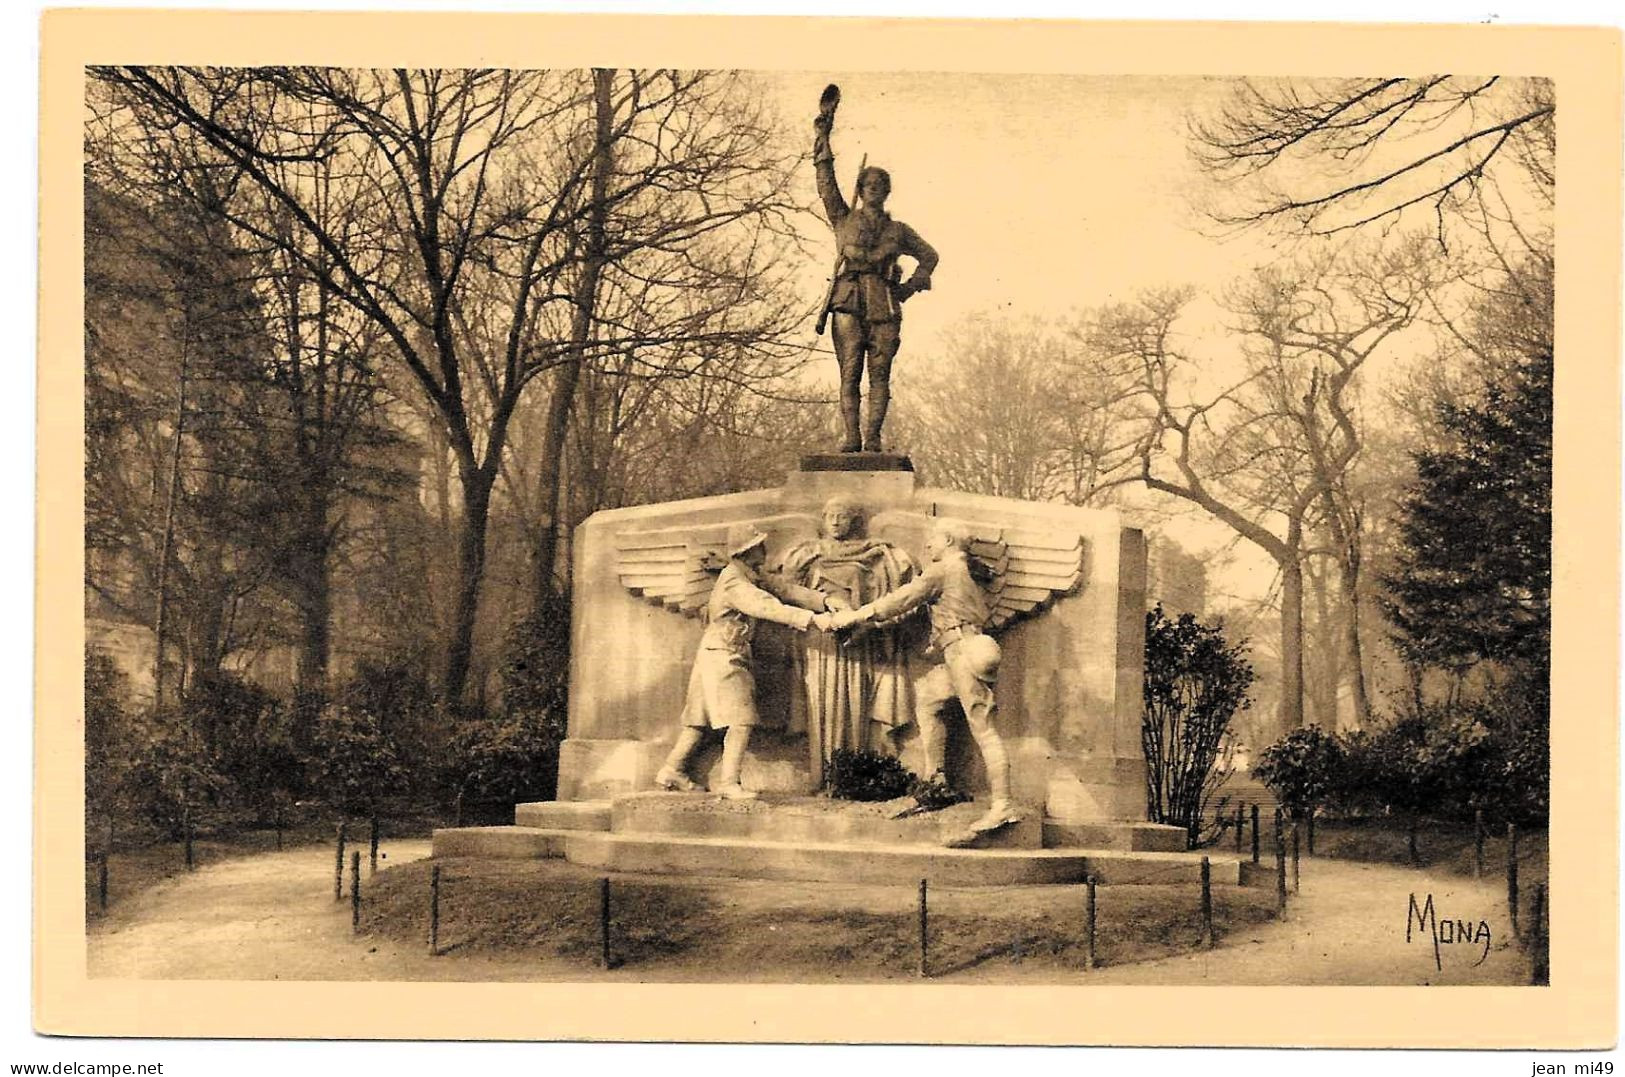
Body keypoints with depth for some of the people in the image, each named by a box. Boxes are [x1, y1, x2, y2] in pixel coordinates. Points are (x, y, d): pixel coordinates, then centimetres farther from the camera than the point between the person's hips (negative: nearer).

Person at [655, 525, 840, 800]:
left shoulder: (752, 578, 10)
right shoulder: (734, 585, -21)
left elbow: (785, 589, 6)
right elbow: (771, 608, -31)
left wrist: (826, 602, -4)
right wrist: (812, 619, -35)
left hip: (733, 658, 10)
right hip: (722, 656, -10)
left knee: (701, 719, 14)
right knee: (741, 720, -12)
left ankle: (671, 771, 21)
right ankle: (729, 782, -10)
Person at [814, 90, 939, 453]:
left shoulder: (897, 230, 18)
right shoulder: (844, 219, 15)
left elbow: (928, 255, 31)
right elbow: (825, 178, 11)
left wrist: (910, 287, 14)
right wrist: (823, 127, 8)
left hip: (884, 307, 1)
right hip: (849, 304, -1)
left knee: (879, 375, -5)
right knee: (849, 373, -7)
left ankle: (872, 437, -9)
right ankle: (851, 436, -10)